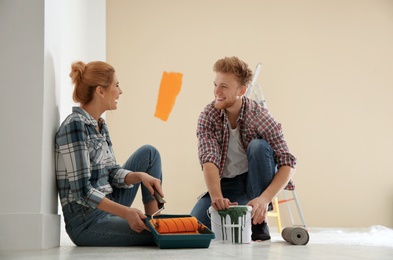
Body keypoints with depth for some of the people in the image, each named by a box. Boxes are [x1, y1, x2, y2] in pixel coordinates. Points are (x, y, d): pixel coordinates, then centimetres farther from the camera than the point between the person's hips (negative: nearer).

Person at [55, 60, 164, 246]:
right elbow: (83, 191, -22)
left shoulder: (100, 125, 10)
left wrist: (140, 175, -9)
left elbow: (111, 172, 10)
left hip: (108, 207, 10)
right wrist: (125, 212, -27)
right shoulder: (75, 126, -18)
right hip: (86, 222, -10)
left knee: (149, 153, 10)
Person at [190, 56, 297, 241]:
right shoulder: (208, 116, -14)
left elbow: (288, 163, -25)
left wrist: (265, 199, -41)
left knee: (258, 146, -31)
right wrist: (216, 197, -46)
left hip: (256, 180, -1)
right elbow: (209, 160, -26)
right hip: (226, 185, 2)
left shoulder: (260, 116, -20)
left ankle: (259, 223, -20)